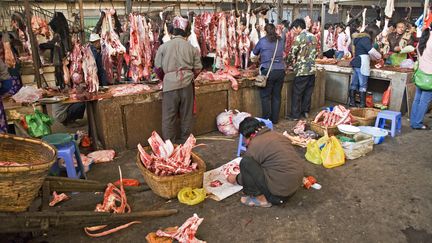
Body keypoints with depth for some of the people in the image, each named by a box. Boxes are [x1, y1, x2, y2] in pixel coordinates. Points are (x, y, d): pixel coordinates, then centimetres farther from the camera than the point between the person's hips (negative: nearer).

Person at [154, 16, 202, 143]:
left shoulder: (163, 47, 2)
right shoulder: (192, 48, 5)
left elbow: (158, 67, 5)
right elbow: (197, 69, 6)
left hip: (170, 85, -1)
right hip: (187, 84, 2)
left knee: (168, 117, 7)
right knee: (186, 116, 13)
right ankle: (185, 141, 26)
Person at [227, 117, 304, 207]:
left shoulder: (255, 145, -12)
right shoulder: (277, 135, 11)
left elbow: (247, 169, 2)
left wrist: (235, 179, 24)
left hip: (280, 190, -9)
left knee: (245, 162, -11)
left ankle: (261, 198, 1)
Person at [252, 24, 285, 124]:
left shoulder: (262, 41, -1)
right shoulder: (281, 41, 8)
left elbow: (255, 52, 14)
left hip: (268, 71, -4)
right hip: (280, 71, 4)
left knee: (265, 96, 4)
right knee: (276, 96, 10)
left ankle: (266, 119, 6)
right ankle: (275, 119, 17)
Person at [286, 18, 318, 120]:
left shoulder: (299, 38, -11)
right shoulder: (313, 37, 11)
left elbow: (292, 54, -9)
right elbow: (315, 53, 15)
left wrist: (288, 62, 9)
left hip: (302, 70, -7)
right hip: (312, 69, 7)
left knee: (297, 93, 1)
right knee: (308, 92, 15)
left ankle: (295, 115, 5)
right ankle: (306, 111, 23)